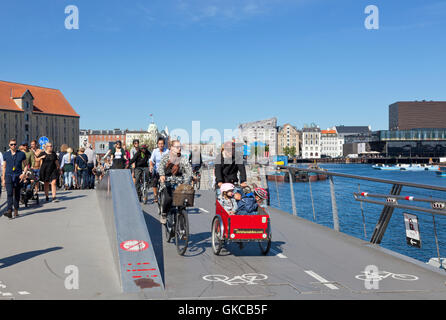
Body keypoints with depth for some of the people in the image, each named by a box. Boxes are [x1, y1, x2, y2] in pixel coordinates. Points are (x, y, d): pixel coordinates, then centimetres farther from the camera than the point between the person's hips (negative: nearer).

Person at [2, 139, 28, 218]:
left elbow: (26, 165, 10)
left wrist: (23, 173, -7)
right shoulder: (6, 154, 9)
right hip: (9, 176, 0)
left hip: (18, 176, 0)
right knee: (9, 193, -15)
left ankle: (16, 211, 17)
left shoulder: (21, 154, 5)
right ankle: (9, 211, -23)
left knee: (17, 194, 6)